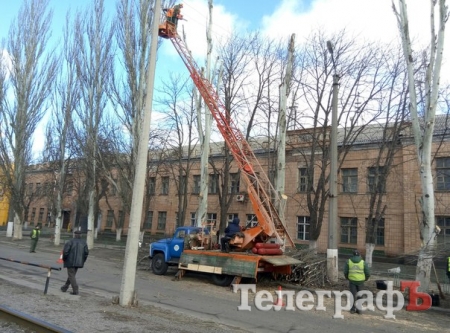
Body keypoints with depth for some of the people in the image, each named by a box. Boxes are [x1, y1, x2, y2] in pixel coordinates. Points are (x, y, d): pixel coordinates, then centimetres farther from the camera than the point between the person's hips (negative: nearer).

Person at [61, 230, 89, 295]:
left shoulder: (70, 242, -10)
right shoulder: (83, 242, 3)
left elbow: (65, 251, -15)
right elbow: (86, 252, 0)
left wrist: (64, 259, 3)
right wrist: (82, 261, 11)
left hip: (71, 261, -5)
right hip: (78, 262, 5)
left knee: (71, 276, 1)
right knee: (72, 275, 20)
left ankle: (75, 290, -6)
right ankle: (65, 287, 32)